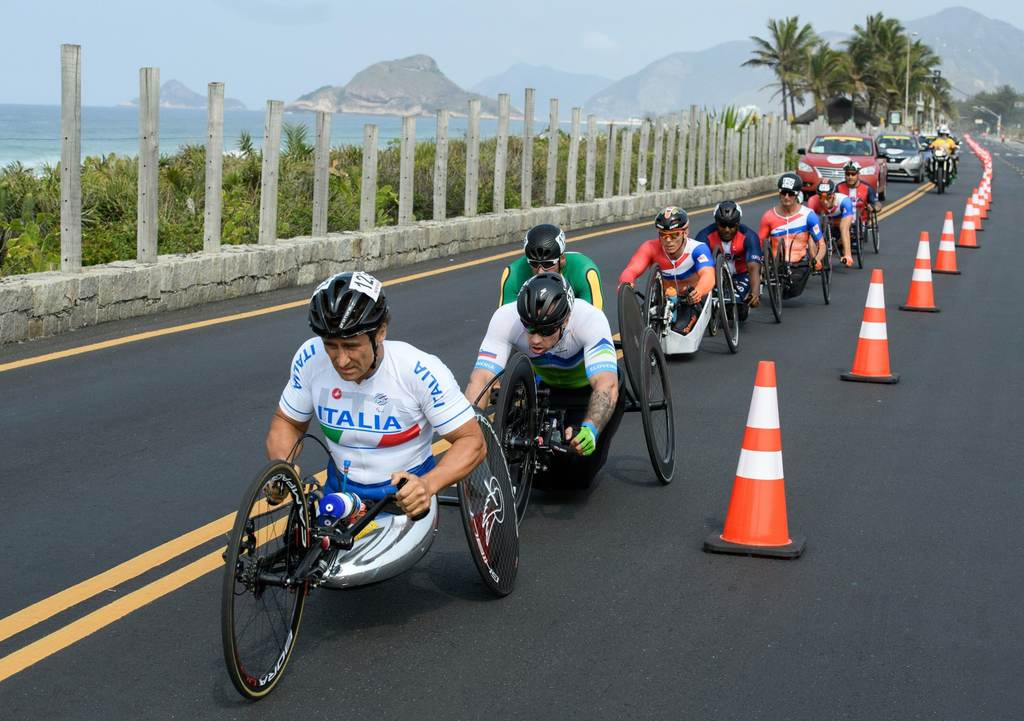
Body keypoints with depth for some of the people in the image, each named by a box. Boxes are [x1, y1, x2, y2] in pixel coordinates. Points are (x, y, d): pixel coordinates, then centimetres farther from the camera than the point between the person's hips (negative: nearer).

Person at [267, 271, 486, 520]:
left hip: (404, 498, -2)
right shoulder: (310, 358, -15)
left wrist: (428, 484, -38)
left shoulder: (420, 371, -25)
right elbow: (287, 422, 2)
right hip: (340, 493, 3)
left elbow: (472, 441, -19)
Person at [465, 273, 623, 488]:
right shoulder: (505, 319, -32)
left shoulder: (590, 319, -39)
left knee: (577, 477, -14)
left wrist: (589, 430, -68)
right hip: (547, 385, 2)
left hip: (588, 388, -2)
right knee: (541, 477, -10)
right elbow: (481, 379, -38)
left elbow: (606, 385, -50)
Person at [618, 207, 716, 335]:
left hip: (693, 301, -3)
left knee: (680, 330, -29)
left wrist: (698, 292, -66)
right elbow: (631, 270, -32)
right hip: (665, 302, 3)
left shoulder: (697, 249, -26)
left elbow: (708, 276, -43)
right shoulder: (651, 248, -19)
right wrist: (625, 284, -56)